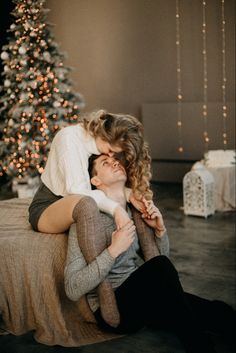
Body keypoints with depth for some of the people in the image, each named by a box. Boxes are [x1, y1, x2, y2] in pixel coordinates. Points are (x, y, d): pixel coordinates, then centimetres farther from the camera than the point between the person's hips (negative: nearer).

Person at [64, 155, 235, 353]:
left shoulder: (136, 212, 8)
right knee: (160, 265, -33)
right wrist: (113, 250, -25)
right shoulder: (88, 217, -10)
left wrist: (160, 231, -1)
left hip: (143, 297, 5)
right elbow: (72, 290, -17)